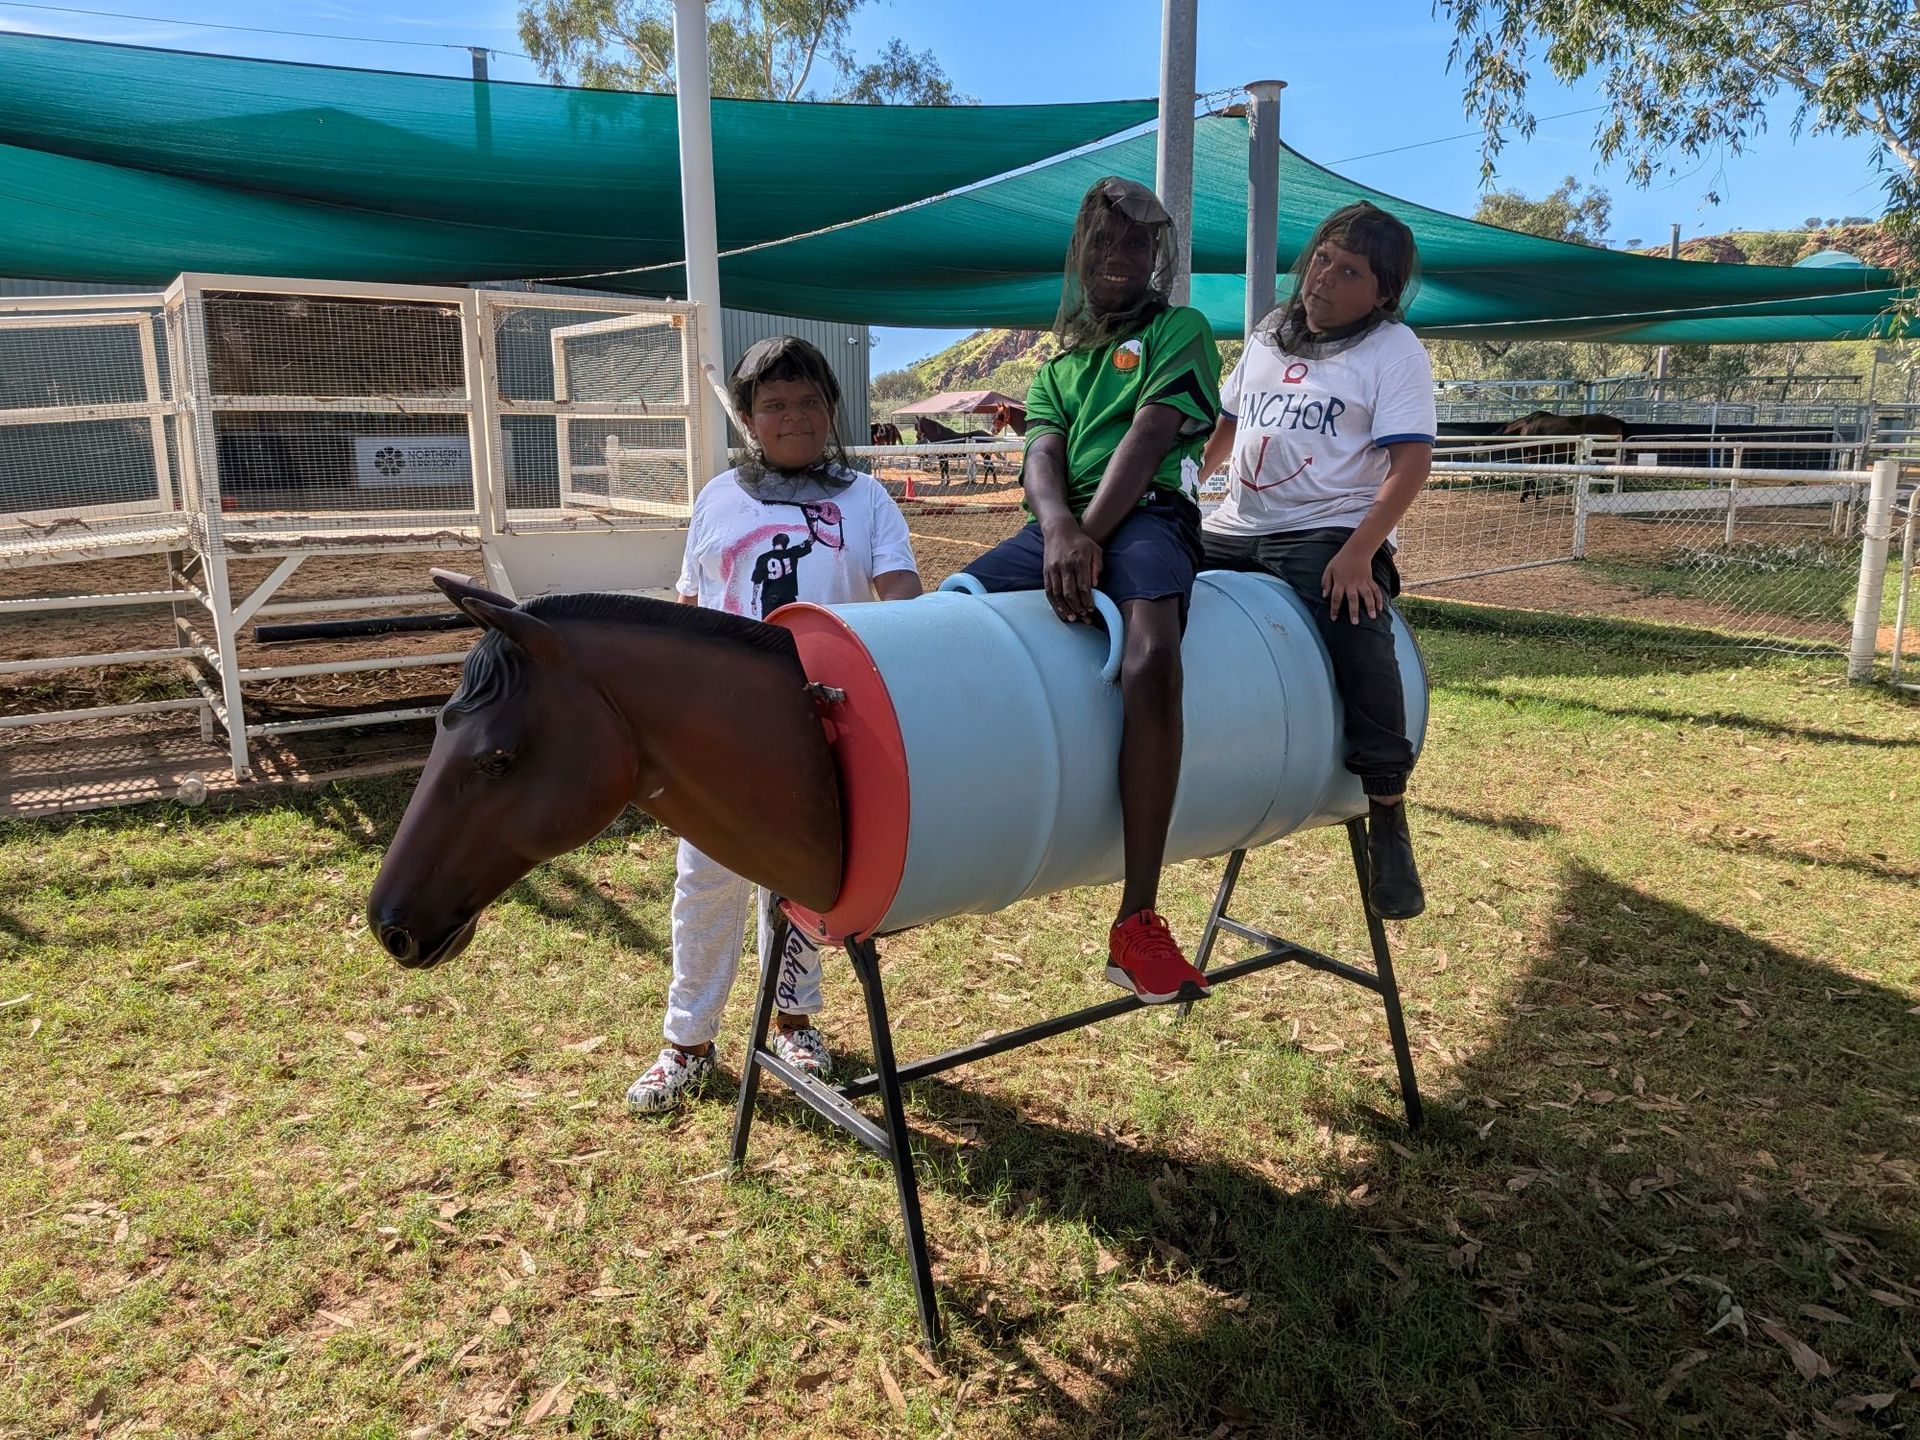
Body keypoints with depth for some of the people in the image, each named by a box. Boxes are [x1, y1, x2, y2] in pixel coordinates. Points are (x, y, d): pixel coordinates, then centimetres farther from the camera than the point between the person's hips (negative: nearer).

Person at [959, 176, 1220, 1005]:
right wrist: (1058, 532, -17)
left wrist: (1090, 538, -19)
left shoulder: (1180, 332, 13)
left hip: (1147, 517, -6)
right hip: (1060, 524, 6)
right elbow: (1041, 457, 7)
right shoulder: (1057, 364, 26)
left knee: (1150, 655, -35)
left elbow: (1148, 438, -4)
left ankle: (1137, 922, -37)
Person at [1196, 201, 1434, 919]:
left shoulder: (1394, 350, 0)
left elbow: (1410, 461, -11)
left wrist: (1359, 551, -24)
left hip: (1330, 534, -6)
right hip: (1233, 530, 6)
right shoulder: (1267, 334, 18)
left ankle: (1388, 823, -19)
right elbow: (1225, 423, 27)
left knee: (1359, 647, -30)